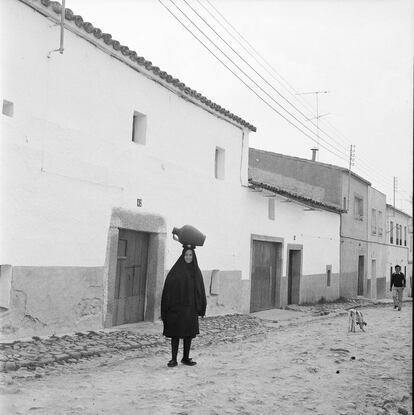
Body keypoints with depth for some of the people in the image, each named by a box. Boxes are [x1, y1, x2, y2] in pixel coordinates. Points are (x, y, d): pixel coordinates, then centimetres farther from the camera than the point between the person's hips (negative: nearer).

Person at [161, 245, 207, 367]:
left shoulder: (196, 271, 8)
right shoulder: (176, 270, -2)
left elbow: (200, 290, 7)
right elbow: (168, 289, -7)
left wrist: (201, 307, -1)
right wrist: (166, 308, -14)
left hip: (190, 307, 3)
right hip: (177, 307, -3)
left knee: (189, 334, 8)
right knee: (175, 333, 0)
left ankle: (186, 358, 19)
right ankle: (173, 359, 5)